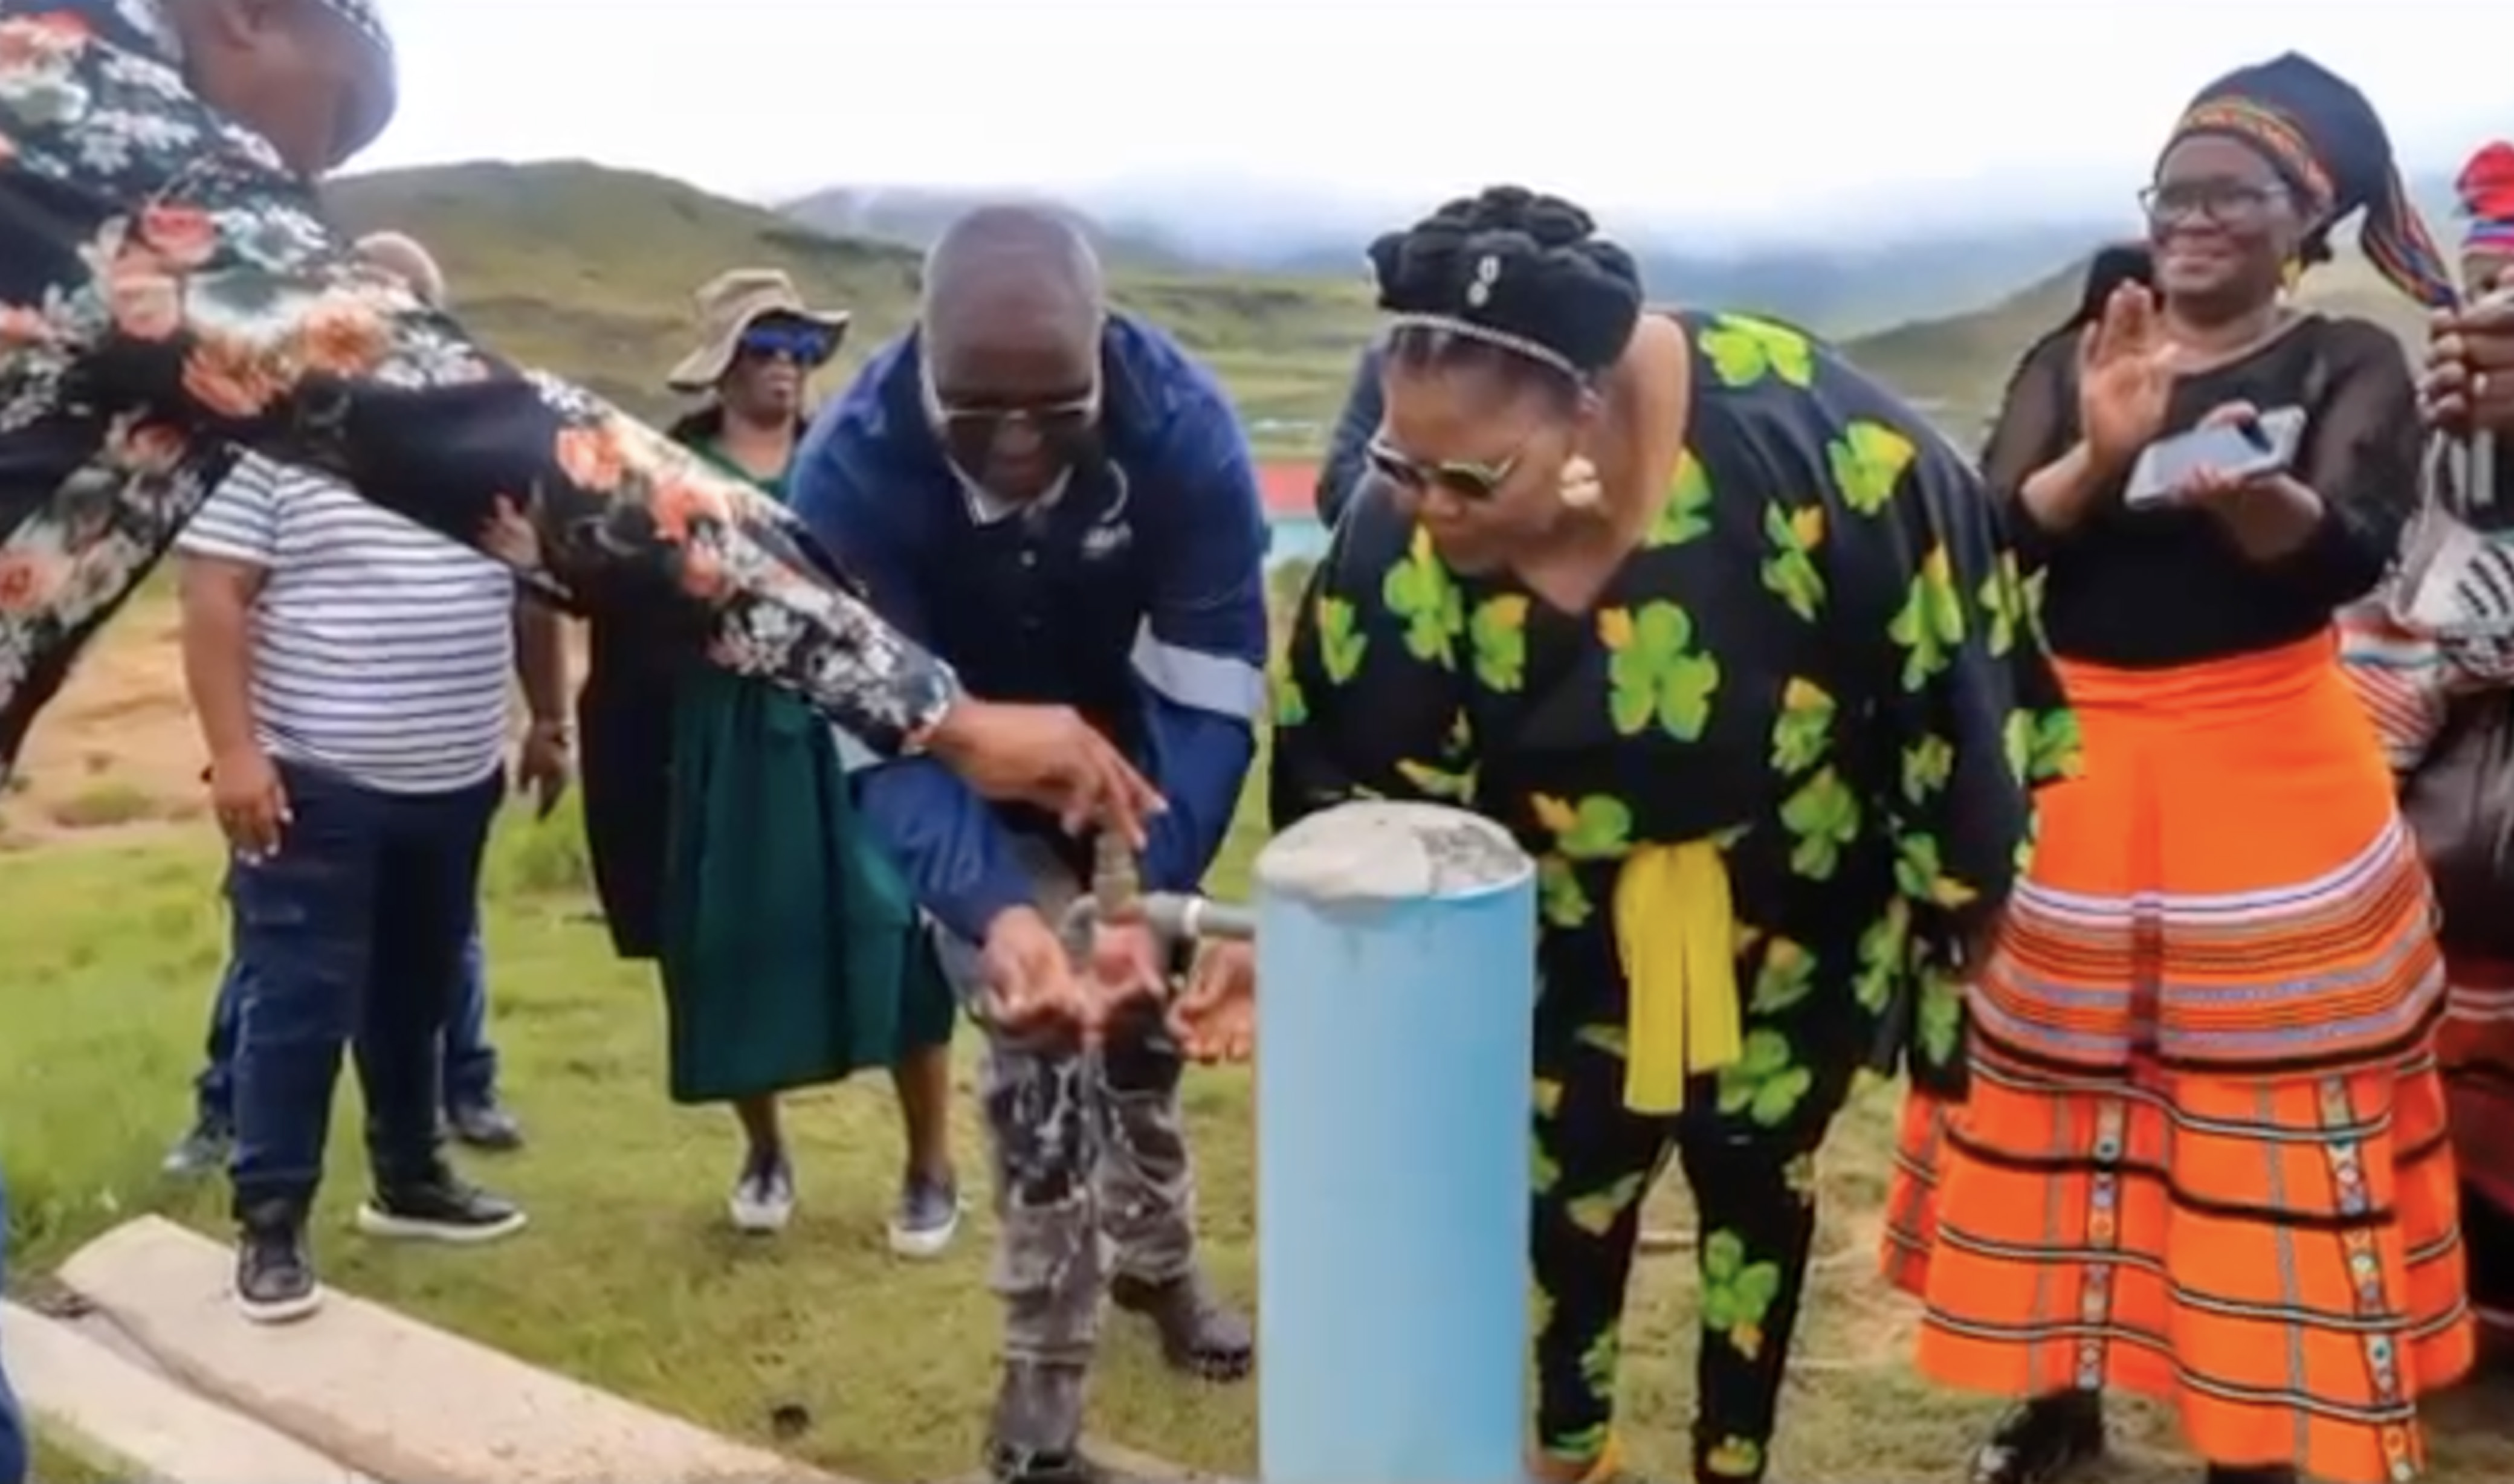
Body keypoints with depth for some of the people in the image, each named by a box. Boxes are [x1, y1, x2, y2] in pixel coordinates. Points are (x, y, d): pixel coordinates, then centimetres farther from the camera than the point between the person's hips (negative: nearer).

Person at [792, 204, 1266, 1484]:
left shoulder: (1184, 426, -35)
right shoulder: (849, 467, -36)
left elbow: (1208, 694, -32)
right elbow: (885, 733, -35)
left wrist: (1152, 893, -45)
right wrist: (992, 911, -51)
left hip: (1131, 755, 2)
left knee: (1145, 1008, 17)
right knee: (1033, 1045, -7)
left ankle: (1155, 1257, 43)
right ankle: (1045, 1363, 14)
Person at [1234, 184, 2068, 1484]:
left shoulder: (1809, 440, -32)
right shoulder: (1404, 537, -27)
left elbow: (1950, 660, -17)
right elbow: (1361, 783, -13)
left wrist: (1960, 884, -7)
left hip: (1792, 917, -1)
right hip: (1573, 932, 1)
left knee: (1758, 1175, 20)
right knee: (1568, 1175, 17)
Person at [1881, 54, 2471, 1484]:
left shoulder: (2350, 365, 1)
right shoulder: (2071, 357, 7)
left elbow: (2353, 554, -17)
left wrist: (2244, 491, -38)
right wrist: (2100, 457, -25)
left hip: (2264, 776, -2)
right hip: (2072, 766, 3)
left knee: (2261, 1112, 0)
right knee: (2054, 1089, 10)